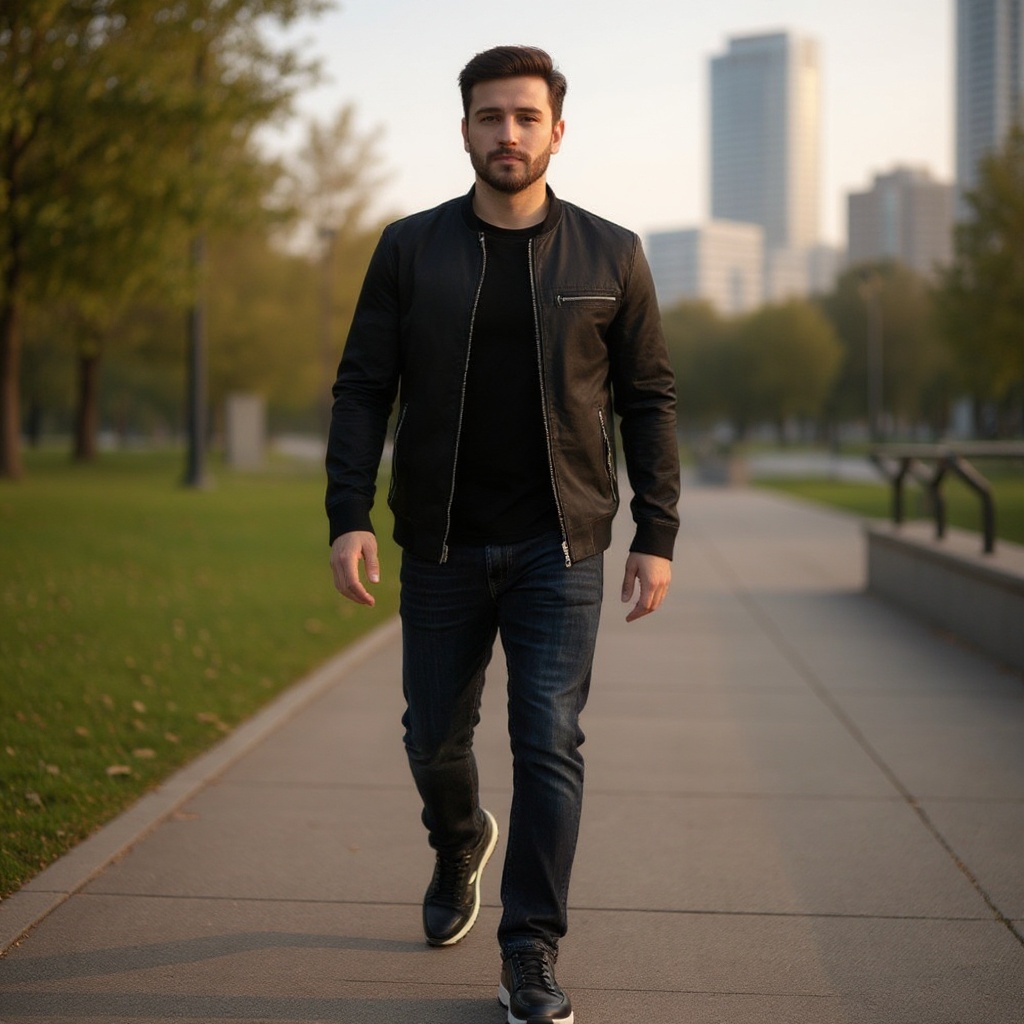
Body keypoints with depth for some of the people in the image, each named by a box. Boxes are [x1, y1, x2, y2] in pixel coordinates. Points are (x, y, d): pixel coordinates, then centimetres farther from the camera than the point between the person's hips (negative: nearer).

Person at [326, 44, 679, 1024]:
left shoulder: (610, 256, 2)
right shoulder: (410, 249, 2)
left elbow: (648, 401, 4)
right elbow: (362, 389, 1)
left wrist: (656, 537, -3)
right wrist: (349, 517, -11)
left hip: (559, 547, -1)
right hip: (442, 546, 1)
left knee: (548, 743, -6)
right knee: (435, 738, 11)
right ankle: (460, 843, 44)